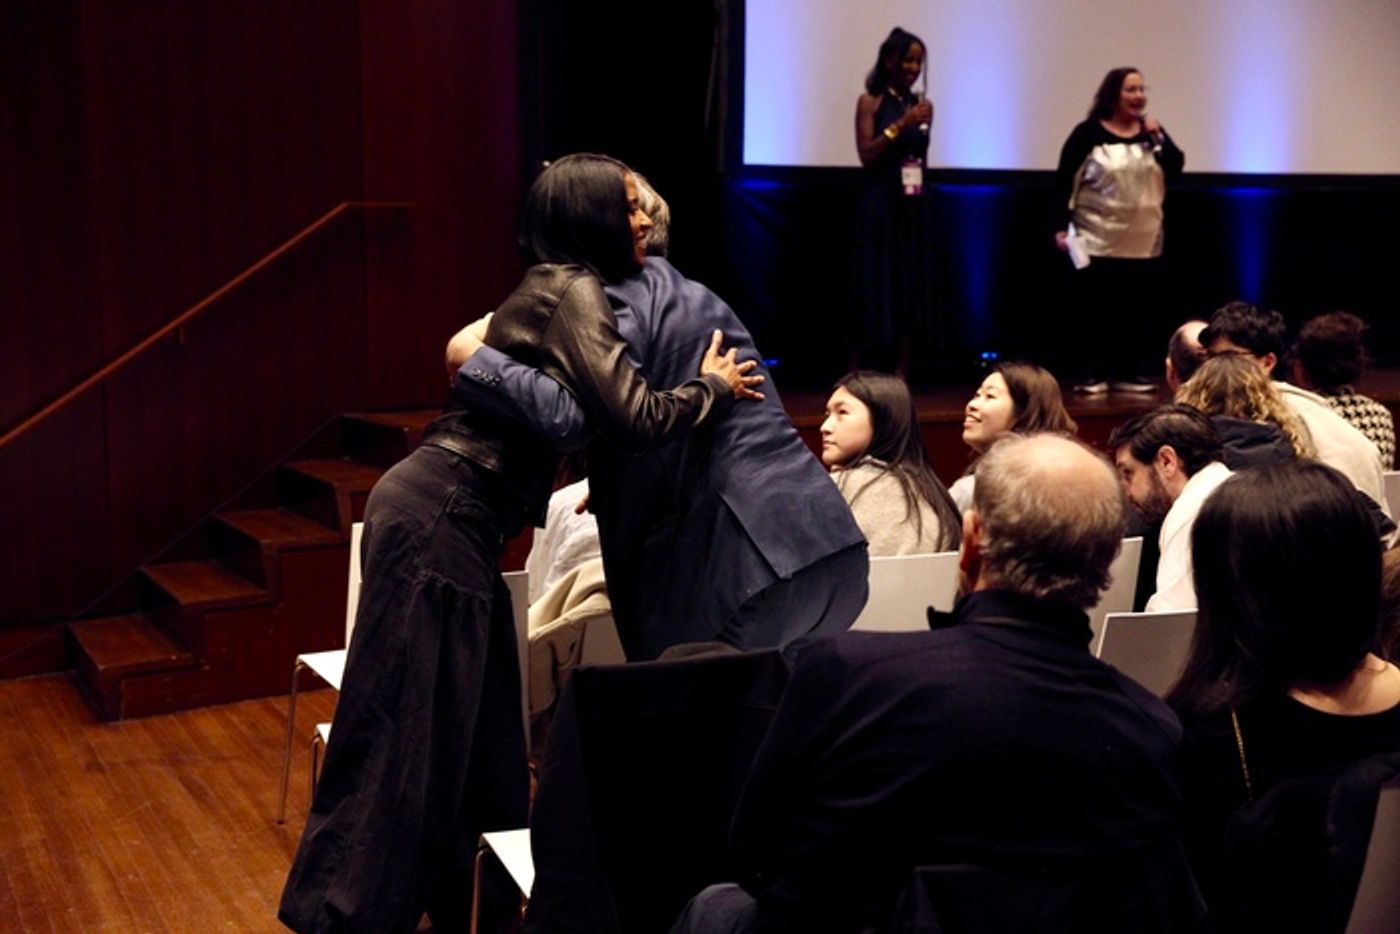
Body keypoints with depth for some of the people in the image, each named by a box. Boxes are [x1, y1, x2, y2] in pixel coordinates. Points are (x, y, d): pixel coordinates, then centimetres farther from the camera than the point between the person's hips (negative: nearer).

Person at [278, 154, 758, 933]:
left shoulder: (556, 288, 17)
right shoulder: (574, 292, -12)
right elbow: (635, 416, -20)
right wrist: (714, 387, -4)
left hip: (455, 520, 10)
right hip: (436, 518, -10)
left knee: (468, 729, 14)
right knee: (407, 729, -6)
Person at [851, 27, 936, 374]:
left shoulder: (921, 104, 11)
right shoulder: (870, 101, -2)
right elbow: (866, 155, -10)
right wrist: (900, 124, -18)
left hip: (913, 208, 5)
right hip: (879, 207, -5)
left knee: (910, 293, 3)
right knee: (880, 292, -5)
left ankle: (899, 378, 7)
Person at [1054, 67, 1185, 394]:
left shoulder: (1150, 132, 9)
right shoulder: (1089, 133, -6)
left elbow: (1175, 170, 0)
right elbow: (1065, 181, -6)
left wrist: (1158, 137, -12)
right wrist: (1062, 226, -11)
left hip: (1144, 244, 5)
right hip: (1098, 243, -5)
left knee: (1140, 312, 5)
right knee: (1093, 312, -3)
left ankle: (1129, 374, 14)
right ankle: (1088, 375, 4)